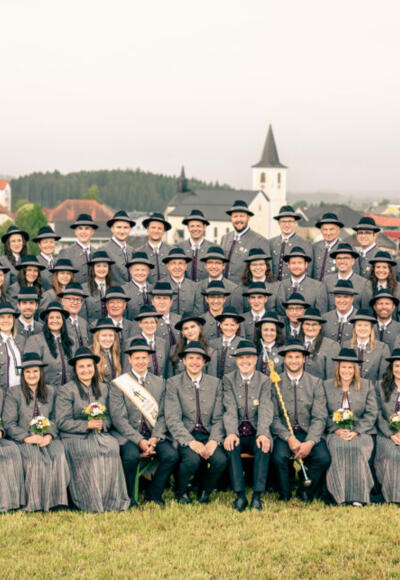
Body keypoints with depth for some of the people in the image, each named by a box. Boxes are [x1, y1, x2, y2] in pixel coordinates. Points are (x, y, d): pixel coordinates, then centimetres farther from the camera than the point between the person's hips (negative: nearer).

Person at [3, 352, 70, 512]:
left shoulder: (50, 391, 15)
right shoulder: (14, 393, 5)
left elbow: (55, 419, 11)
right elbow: (9, 423, -1)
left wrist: (49, 435, -9)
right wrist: (27, 438, -14)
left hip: (47, 438, 3)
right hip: (22, 440, -2)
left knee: (58, 455, -28)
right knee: (35, 458, -32)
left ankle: (55, 500, -22)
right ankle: (35, 503, -25)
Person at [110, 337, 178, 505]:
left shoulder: (159, 382, 12)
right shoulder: (118, 384, 0)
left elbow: (162, 415, 8)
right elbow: (119, 419, -7)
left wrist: (155, 438, -10)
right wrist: (139, 440, -17)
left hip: (154, 434, 3)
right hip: (128, 435, -3)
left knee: (171, 455, -23)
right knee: (131, 456, -34)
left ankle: (153, 494, 1)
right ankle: (127, 497, -8)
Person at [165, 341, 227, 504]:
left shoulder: (215, 383, 12)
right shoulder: (173, 383, 2)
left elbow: (218, 418, 8)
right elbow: (172, 419, -6)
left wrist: (214, 440, -11)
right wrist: (191, 441, -20)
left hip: (208, 435, 3)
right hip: (184, 436, -2)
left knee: (221, 460, -26)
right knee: (192, 458, -32)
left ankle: (204, 491, 5)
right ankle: (181, 493, 0)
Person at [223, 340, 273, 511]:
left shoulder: (264, 381, 5)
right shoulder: (228, 379, 5)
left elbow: (265, 410, -8)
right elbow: (230, 409, -7)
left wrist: (263, 434, -27)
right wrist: (231, 433, -26)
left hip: (256, 433, 0)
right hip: (237, 432, 0)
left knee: (264, 446, -32)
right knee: (231, 446, -32)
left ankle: (257, 495, -28)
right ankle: (240, 495, -29)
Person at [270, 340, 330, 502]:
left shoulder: (315, 383, 6)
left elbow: (320, 417, -1)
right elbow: (273, 417, -1)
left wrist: (309, 443, -17)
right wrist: (289, 438, -17)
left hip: (309, 432, 1)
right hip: (284, 433, -1)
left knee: (324, 458, -25)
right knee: (279, 457, -31)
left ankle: (305, 492, 3)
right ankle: (285, 495, -3)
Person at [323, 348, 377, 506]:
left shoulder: (367, 386, 12)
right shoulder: (326, 386, 12)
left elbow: (371, 414, 4)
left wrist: (356, 431, -11)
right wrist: (336, 429, -10)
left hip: (360, 432, 0)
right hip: (335, 433, 0)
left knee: (357, 447, -33)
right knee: (338, 447, -33)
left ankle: (358, 496, -30)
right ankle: (341, 496, -29)